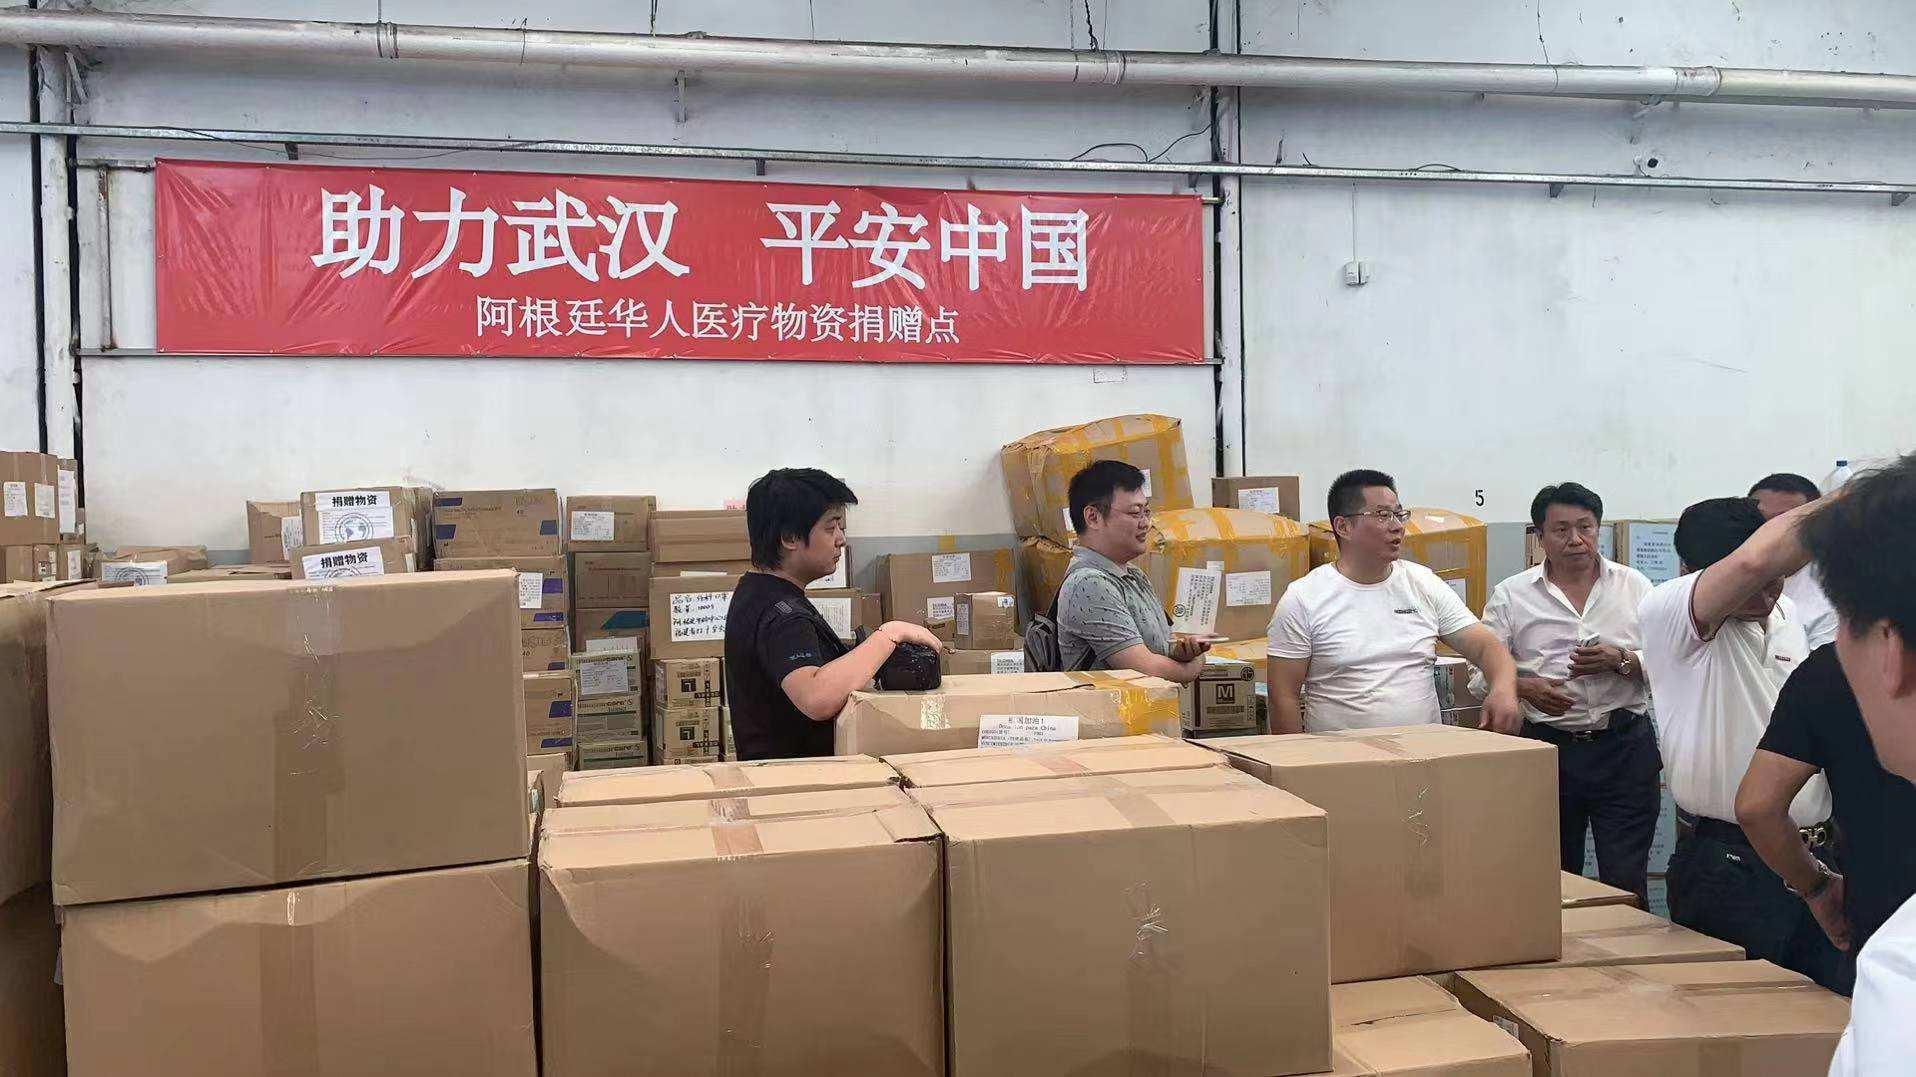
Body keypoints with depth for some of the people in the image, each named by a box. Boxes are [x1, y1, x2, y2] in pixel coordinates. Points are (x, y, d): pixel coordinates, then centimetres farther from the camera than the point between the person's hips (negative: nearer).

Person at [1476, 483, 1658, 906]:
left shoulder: (1635, 586, 7)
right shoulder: (1511, 595, 3)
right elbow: (1482, 672, 3)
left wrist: (1620, 661, -13)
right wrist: (1523, 687, -15)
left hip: (1625, 747, 0)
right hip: (1547, 747, 0)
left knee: (1626, 880, -1)